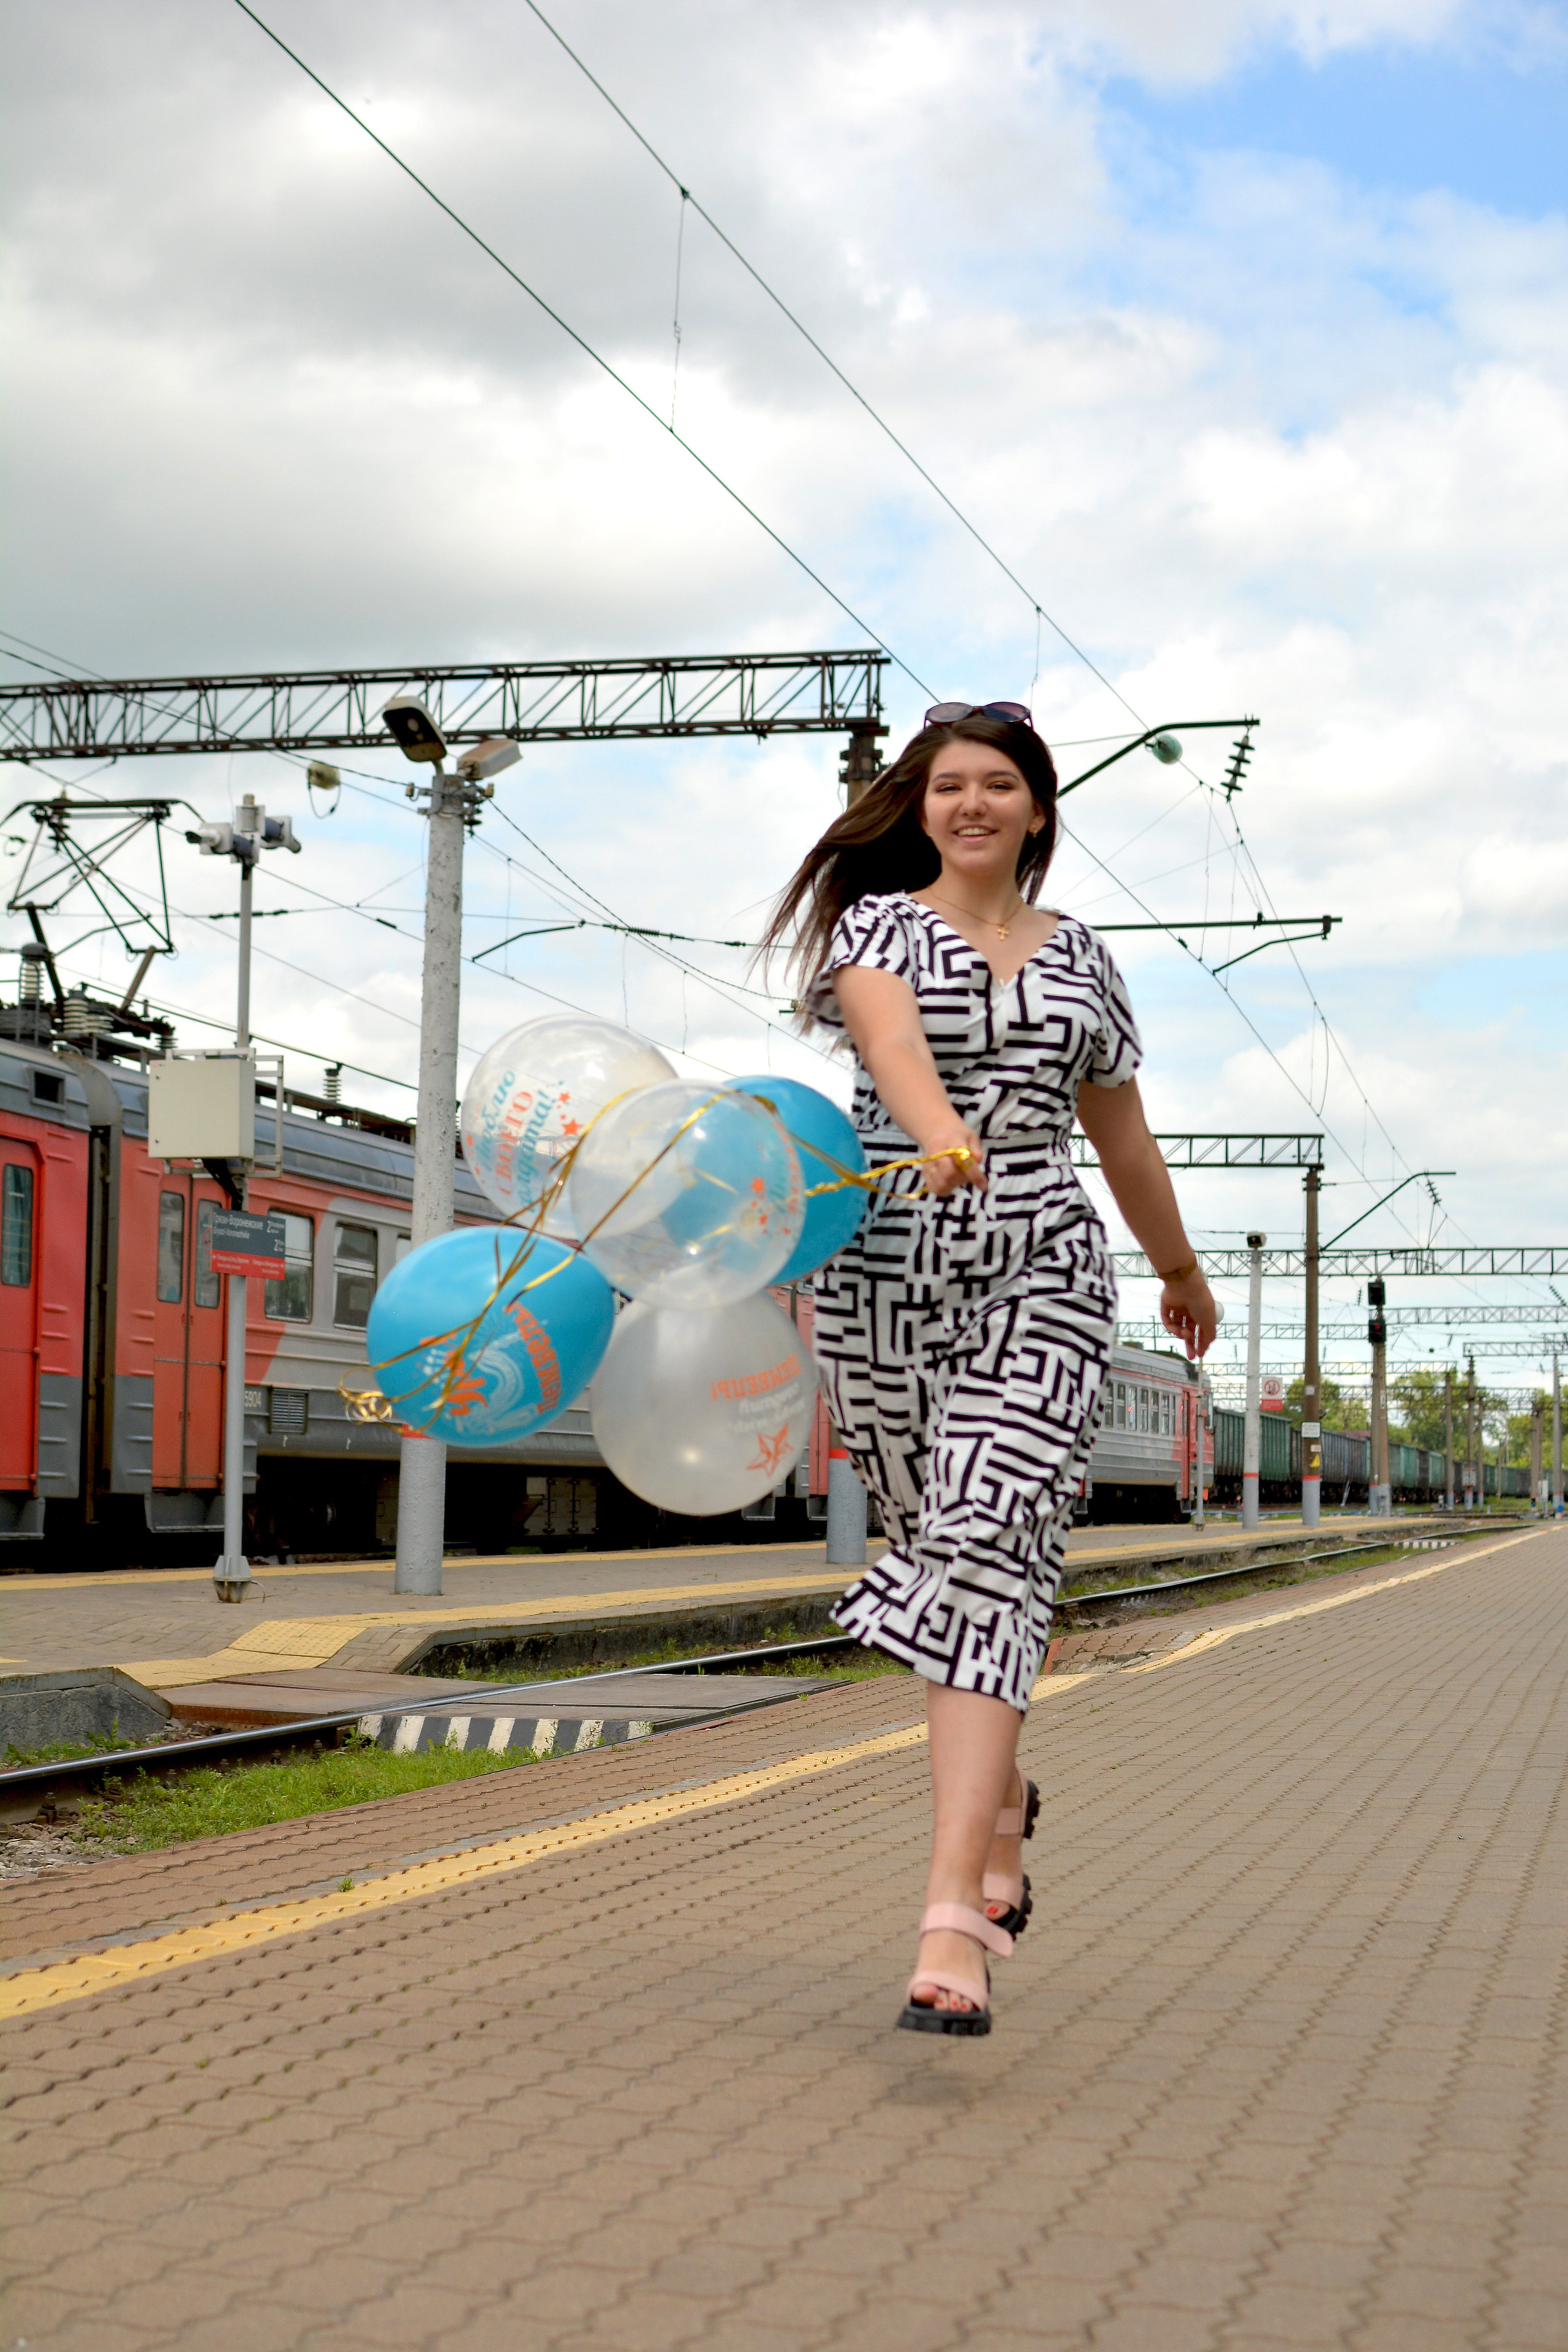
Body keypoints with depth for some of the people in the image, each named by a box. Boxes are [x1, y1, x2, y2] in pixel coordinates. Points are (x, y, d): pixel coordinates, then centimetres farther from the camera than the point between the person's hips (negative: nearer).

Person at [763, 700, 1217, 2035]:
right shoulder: (875, 924, 5)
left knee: (986, 1560, -14)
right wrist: (941, 1135, -40)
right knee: (939, 1548, 10)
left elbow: (1123, 1135, 27)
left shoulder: (1079, 959, 14)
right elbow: (890, 1034, -19)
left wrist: (1183, 1273, 37)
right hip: (883, 1279, 0)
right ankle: (1002, 1795, 39)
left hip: (1042, 1284, 0)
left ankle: (954, 1920, -22)